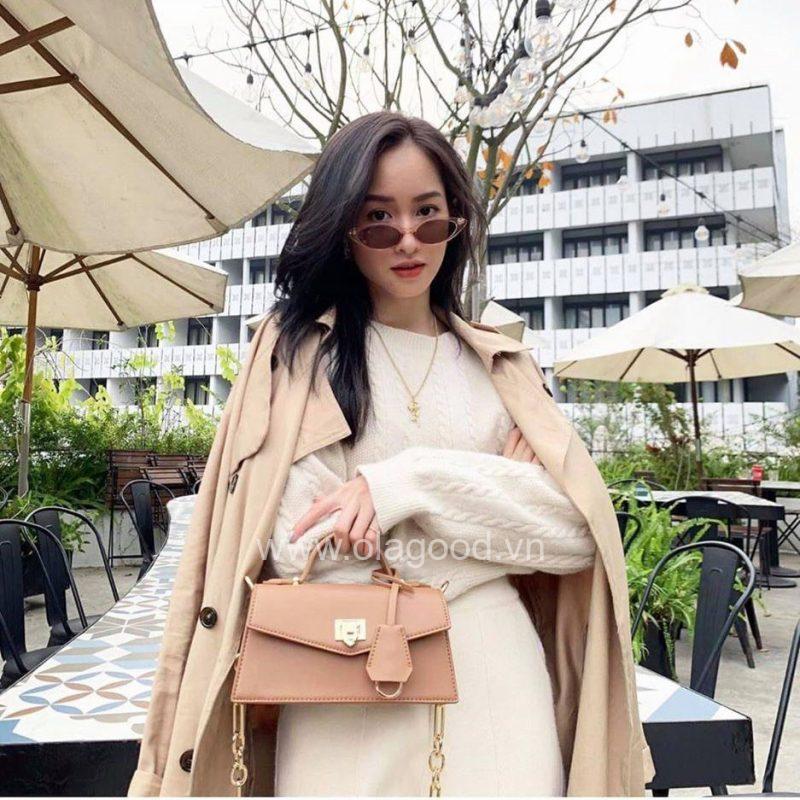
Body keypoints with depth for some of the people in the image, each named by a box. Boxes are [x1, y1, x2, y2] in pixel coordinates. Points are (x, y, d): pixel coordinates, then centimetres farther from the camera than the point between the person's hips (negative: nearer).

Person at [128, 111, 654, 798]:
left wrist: (413, 480, -17)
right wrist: (496, 496, -9)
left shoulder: (502, 366, 6)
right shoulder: (298, 349, -2)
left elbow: (578, 533, -4)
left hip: (493, 685, 3)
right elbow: (296, 549, -11)